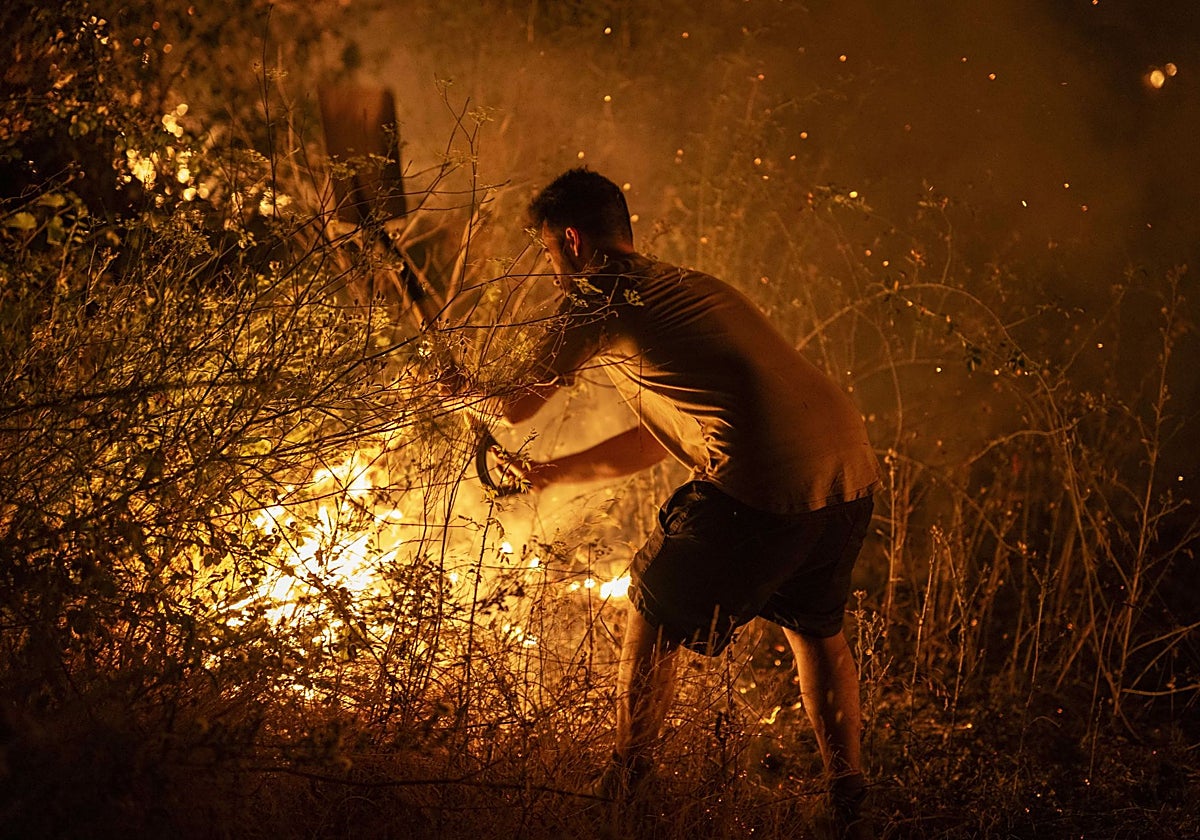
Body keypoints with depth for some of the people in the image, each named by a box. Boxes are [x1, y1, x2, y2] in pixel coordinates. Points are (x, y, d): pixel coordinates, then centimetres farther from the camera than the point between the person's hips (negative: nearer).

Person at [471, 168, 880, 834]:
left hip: (764, 487, -7)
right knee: (814, 624, 29)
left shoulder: (595, 301, 4)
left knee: (654, 611, 14)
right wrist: (554, 474, 40)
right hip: (852, 469, 8)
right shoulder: (688, 287, 28)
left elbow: (514, 407, 18)